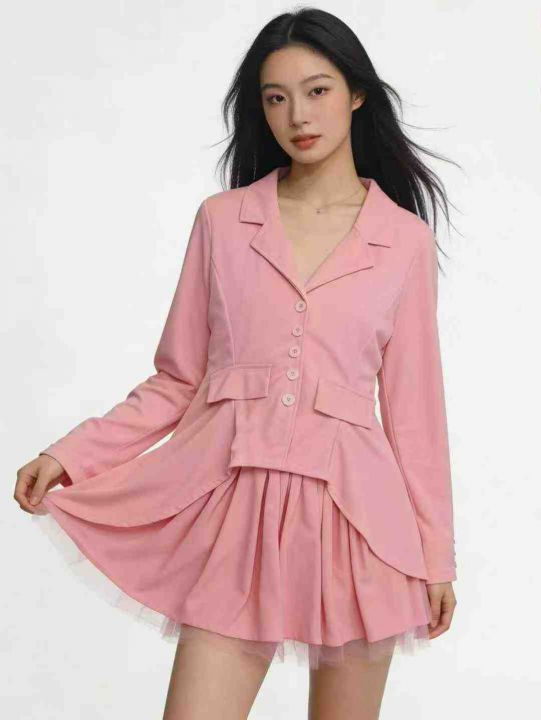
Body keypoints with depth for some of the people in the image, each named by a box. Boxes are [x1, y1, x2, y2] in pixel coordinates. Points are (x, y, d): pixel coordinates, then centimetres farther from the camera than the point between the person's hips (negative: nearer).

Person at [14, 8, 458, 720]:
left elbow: (413, 405, 7)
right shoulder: (222, 219, 7)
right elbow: (177, 380, 9)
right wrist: (69, 456, -1)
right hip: (234, 502, 0)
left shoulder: (404, 238, 5)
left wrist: (436, 554, 9)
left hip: (354, 506, 0)